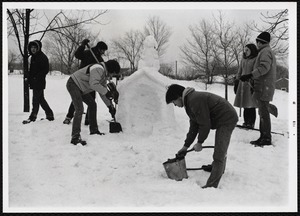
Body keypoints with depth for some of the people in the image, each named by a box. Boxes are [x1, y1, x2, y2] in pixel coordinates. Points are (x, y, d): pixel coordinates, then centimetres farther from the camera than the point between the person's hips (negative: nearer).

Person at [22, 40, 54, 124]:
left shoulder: (43, 57, -11)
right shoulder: (33, 57, 16)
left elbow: (46, 70, -16)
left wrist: (37, 77, -20)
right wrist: (29, 78, 9)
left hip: (39, 82, -9)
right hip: (34, 82, 9)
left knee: (36, 99, -6)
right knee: (41, 99, 14)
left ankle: (33, 117, -1)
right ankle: (49, 114, 22)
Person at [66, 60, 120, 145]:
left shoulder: (104, 74, 11)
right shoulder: (98, 69, -22)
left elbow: (102, 92, 17)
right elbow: (93, 84, -35)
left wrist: (110, 105, 16)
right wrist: (107, 92, -30)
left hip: (81, 88, 11)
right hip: (73, 84, -11)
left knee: (92, 104, 17)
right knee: (79, 109, -20)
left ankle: (93, 130, 28)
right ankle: (75, 137, -21)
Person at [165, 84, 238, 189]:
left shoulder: (195, 101, -25)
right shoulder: (190, 101, 10)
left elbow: (205, 124, -23)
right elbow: (194, 127, 14)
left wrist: (199, 142, -9)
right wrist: (186, 146, 14)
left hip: (227, 120, -11)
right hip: (227, 118, 11)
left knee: (219, 155, -13)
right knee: (220, 149, 32)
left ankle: (212, 185, -13)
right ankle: (220, 168, 55)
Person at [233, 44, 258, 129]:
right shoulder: (243, 59, 15)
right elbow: (239, 72, 19)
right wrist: (236, 83, 14)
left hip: (251, 85, -6)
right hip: (242, 84, 6)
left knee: (251, 106, -6)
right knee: (245, 106, 6)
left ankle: (251, 123, -1)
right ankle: (246, 122, 11)